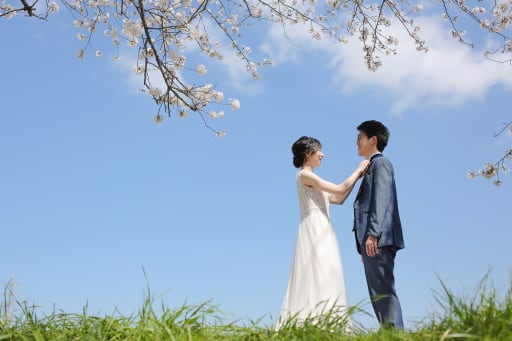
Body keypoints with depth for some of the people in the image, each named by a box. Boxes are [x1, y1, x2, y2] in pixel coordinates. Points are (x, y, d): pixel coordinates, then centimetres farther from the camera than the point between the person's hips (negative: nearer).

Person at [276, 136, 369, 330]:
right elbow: (340, 190, -10)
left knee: (321, 282, 4)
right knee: (320, 280, -15)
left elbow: (338, 199, 22)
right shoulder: (305, 175, -6)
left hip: (321, 234, 10)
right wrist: (358, 171, 2)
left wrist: (357, 177, 18)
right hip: (314, 232, -10)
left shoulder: (311, 179, 23)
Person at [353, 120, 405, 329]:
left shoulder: (380, 163, -1)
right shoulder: (372, 167, 27)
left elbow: (382, 200, -14)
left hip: (378, 240, -10)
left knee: (383, 292, -14)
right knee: (378, 293, 5)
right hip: (374, 241, 10)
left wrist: (372, 234, -23)